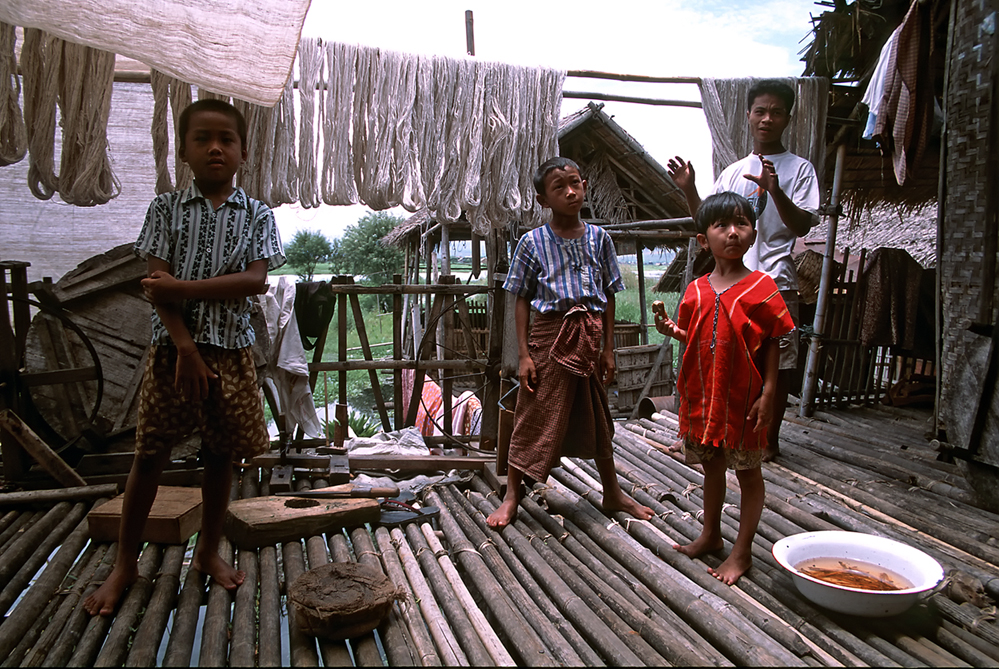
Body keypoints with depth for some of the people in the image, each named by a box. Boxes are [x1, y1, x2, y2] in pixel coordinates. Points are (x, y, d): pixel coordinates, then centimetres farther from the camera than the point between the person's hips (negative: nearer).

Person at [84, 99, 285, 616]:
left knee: (221, 455, 10)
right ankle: (125, 563, 22)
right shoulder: (167, 208, 3)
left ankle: (208, 552, 28)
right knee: (149, 454, 5)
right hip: (173, 346, 0)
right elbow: (157, 283, -6)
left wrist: (181, 286, -15)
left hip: (231, 350, 1)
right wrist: (185, 347, -16)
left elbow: (255, 280, -10)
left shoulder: (256, 214, 4)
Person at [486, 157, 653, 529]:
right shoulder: (533, 242, -4)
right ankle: (512, 497, 19)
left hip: (589, 338, 3)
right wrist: (524, 354, -8)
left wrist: (608, 348, 5)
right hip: (550, 336, -3)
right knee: (534, 418, 3)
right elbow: (522, 301, -3)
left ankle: (613, 493, 33)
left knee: (597, 419, 16)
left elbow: (608, 297, 8)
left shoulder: (599, 238, 4)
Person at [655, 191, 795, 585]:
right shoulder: (696, 290, 4)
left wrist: (767, 393, -13)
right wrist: (672, 330, -8)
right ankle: (710, 534, 37)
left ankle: (742, 551, 23)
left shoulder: (761, 287, -8)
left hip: (743, 398, -4)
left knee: (747, 471, 10)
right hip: (702, 395, 5)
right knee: (711, 466, 19)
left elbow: (772, 344, -8)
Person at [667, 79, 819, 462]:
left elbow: (802, 226, -7)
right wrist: (688, 189, 1)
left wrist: (774, 190, -23)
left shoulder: (799, 168, 4)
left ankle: (770, 438, 16)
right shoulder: (733, 172, 17)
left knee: (778, 362, 1)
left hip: (775, 280, -3)